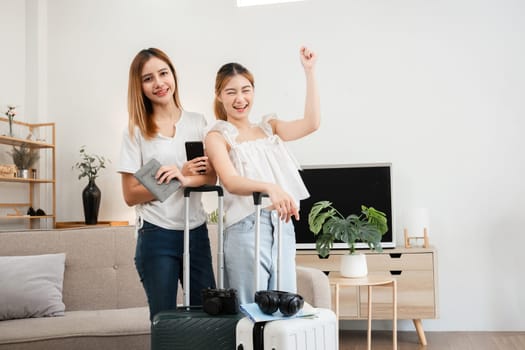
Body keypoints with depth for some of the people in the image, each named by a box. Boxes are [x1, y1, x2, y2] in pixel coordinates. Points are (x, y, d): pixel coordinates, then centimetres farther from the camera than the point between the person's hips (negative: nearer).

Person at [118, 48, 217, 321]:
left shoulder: (198, 123, 6)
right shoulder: (135, 132, -1)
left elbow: (211, 177, 1)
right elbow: (131, 195, -5)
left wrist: (185, 178, -20)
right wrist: (179, 176, -14)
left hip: (196, 231, 3)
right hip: (157, 236, -2)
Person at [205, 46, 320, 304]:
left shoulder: (268, 127, 15)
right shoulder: (217, 136, 1)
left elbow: (311, 123, 1)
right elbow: (231, 182, -15)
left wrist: (309, 72, -1)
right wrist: (270, 188, -33)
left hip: (283, 226, 5)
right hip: (246, 229, -5)